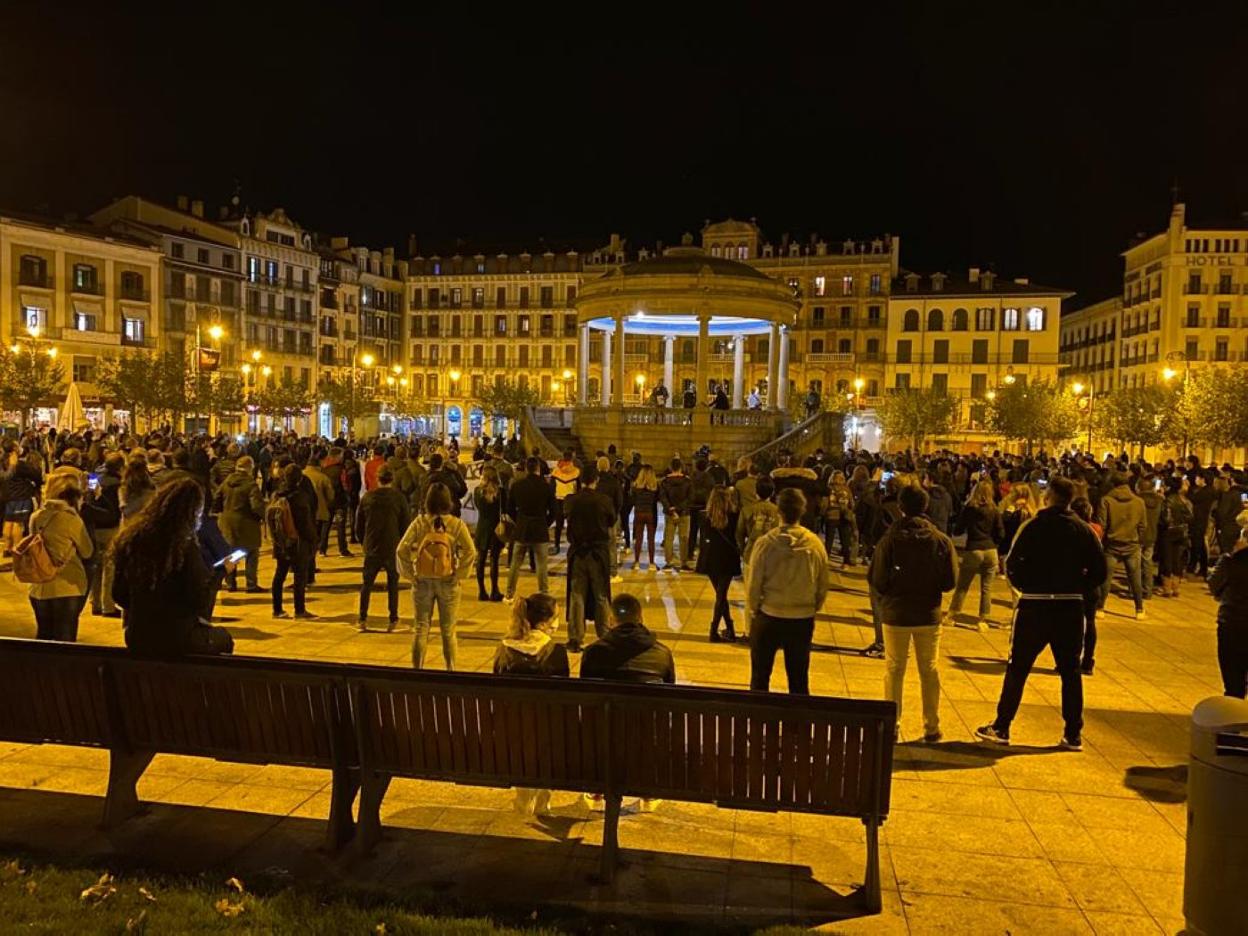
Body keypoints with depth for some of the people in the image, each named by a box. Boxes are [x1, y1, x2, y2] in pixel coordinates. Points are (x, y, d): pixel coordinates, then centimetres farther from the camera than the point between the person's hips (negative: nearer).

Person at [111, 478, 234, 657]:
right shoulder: (185, 547, -20)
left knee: (203, 626, 32)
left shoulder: (130, 539, -2)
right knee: (223, 638, 23)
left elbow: (119, 595, 5)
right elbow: (200, 602, -18)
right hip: (176, 639, -6)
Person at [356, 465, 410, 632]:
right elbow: (406, 524, -4)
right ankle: (393, 620, 8)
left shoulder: (367, 497, 0)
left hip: (371, 549, 2)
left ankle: (363, 619, 11)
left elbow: (359, 524, 7)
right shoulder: (399, 498, -7)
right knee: (393, 584, 9)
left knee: (367, 584, 12)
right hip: (393, 549, -2)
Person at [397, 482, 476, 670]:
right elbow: (470, 552, -16)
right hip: (448, 583, 0)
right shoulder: (457, 524, -9)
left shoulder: (419, 523, -8)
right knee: (448, 630, 14)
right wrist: (458, 574, -5)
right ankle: (450, 669, 21)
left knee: (421, 628, 12)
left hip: (422, 582, 0)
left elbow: (402, 550, -12)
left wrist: (411, 575, -3)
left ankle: (417, 669, 18)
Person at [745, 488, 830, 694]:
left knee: (760, 678, 13)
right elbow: (822, 587, 0)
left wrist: (752, 611, 7)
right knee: (799, 681, 15)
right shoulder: (815, 544, -9)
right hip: (803, 620, 2)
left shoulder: (765, 543, -16)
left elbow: (753, 585, -10)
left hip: (768, 617, -2)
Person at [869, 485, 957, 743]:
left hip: (895, 614, -1)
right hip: (929, 614, 2)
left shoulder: (890, 540, -14)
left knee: (894, 670, 12)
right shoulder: (941, 541, -8)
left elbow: (876, 579, -14)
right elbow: (950, 581, -5)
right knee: (929, 671, 15)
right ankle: (932, 727, 21)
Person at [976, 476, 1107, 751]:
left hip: (1035, 606, -3)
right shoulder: (1084, 530, 1)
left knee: (1017, 668, 7)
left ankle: (1001, 727, 12)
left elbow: (1012, 565, -14)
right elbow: (1100, 571, -1)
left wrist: (1025, 587, 2)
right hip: (1071, 608, 3)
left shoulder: (1033, 527, -9)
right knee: (1071, 671, 13)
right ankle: (1073, 734, 17)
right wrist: (1078, 590, 9)